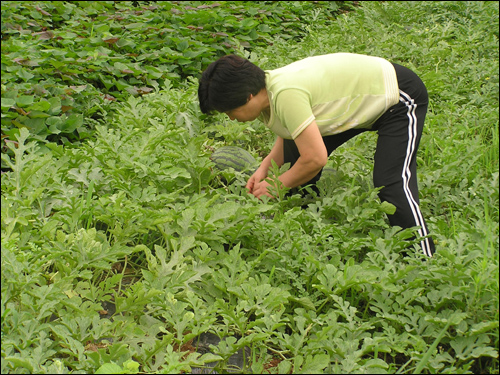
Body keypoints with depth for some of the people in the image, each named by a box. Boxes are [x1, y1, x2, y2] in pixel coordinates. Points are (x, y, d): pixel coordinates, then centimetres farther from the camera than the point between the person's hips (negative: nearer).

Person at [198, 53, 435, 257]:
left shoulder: (286, 94, -36)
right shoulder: (265, 91, -8)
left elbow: (316, 158, -33)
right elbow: (290, 134, 9)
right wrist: (265, 167, -7)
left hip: (398, 98, -9)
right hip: (362, 98, 9)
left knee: (390, 186, -21)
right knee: (295, 161, 5)